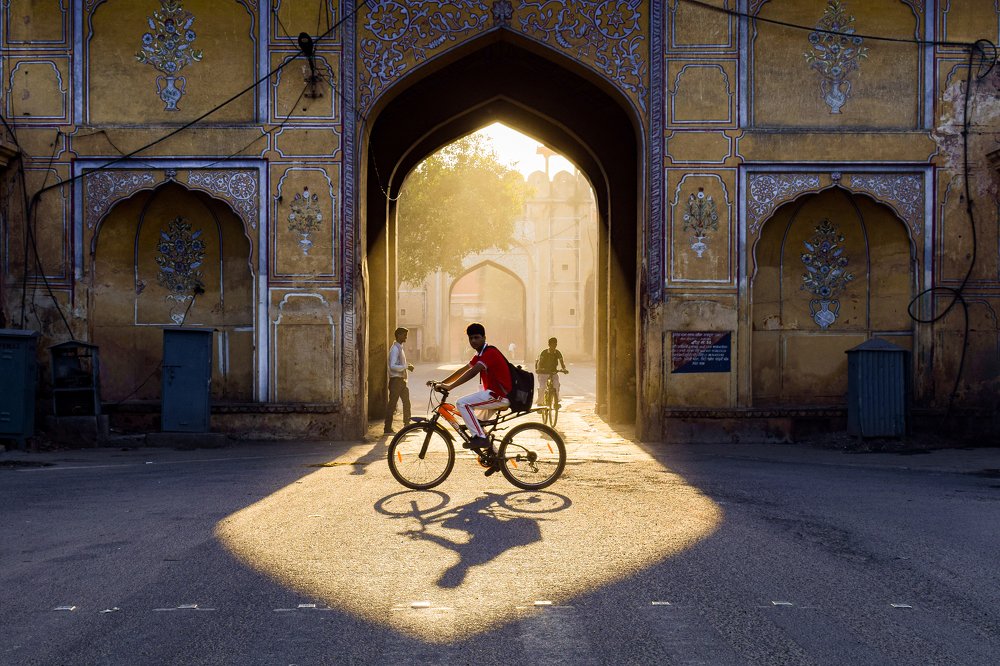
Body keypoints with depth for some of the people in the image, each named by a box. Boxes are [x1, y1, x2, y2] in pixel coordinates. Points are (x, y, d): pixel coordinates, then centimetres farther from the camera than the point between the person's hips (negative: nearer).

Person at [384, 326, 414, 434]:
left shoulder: (400, 348, 16)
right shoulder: (395, 349, -15)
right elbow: (393, 366, -24)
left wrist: (407, 366, 9)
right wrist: (406, 367, -20)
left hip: (401, 380, 10)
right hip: (396, 380, -10)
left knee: (406, 401, 12)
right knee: (392, 404, -6)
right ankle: (388, 429, -2)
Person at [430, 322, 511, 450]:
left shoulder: (490, 352, -14)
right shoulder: (480, 355, 19)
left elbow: (472, 372, -25)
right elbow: (463, 370, 19)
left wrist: (449, 387, -29)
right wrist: (442, 383, 10)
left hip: (499, 395, -10)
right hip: (494, 393, 10)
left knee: (462, 403, -18)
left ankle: (479, 437, -20)